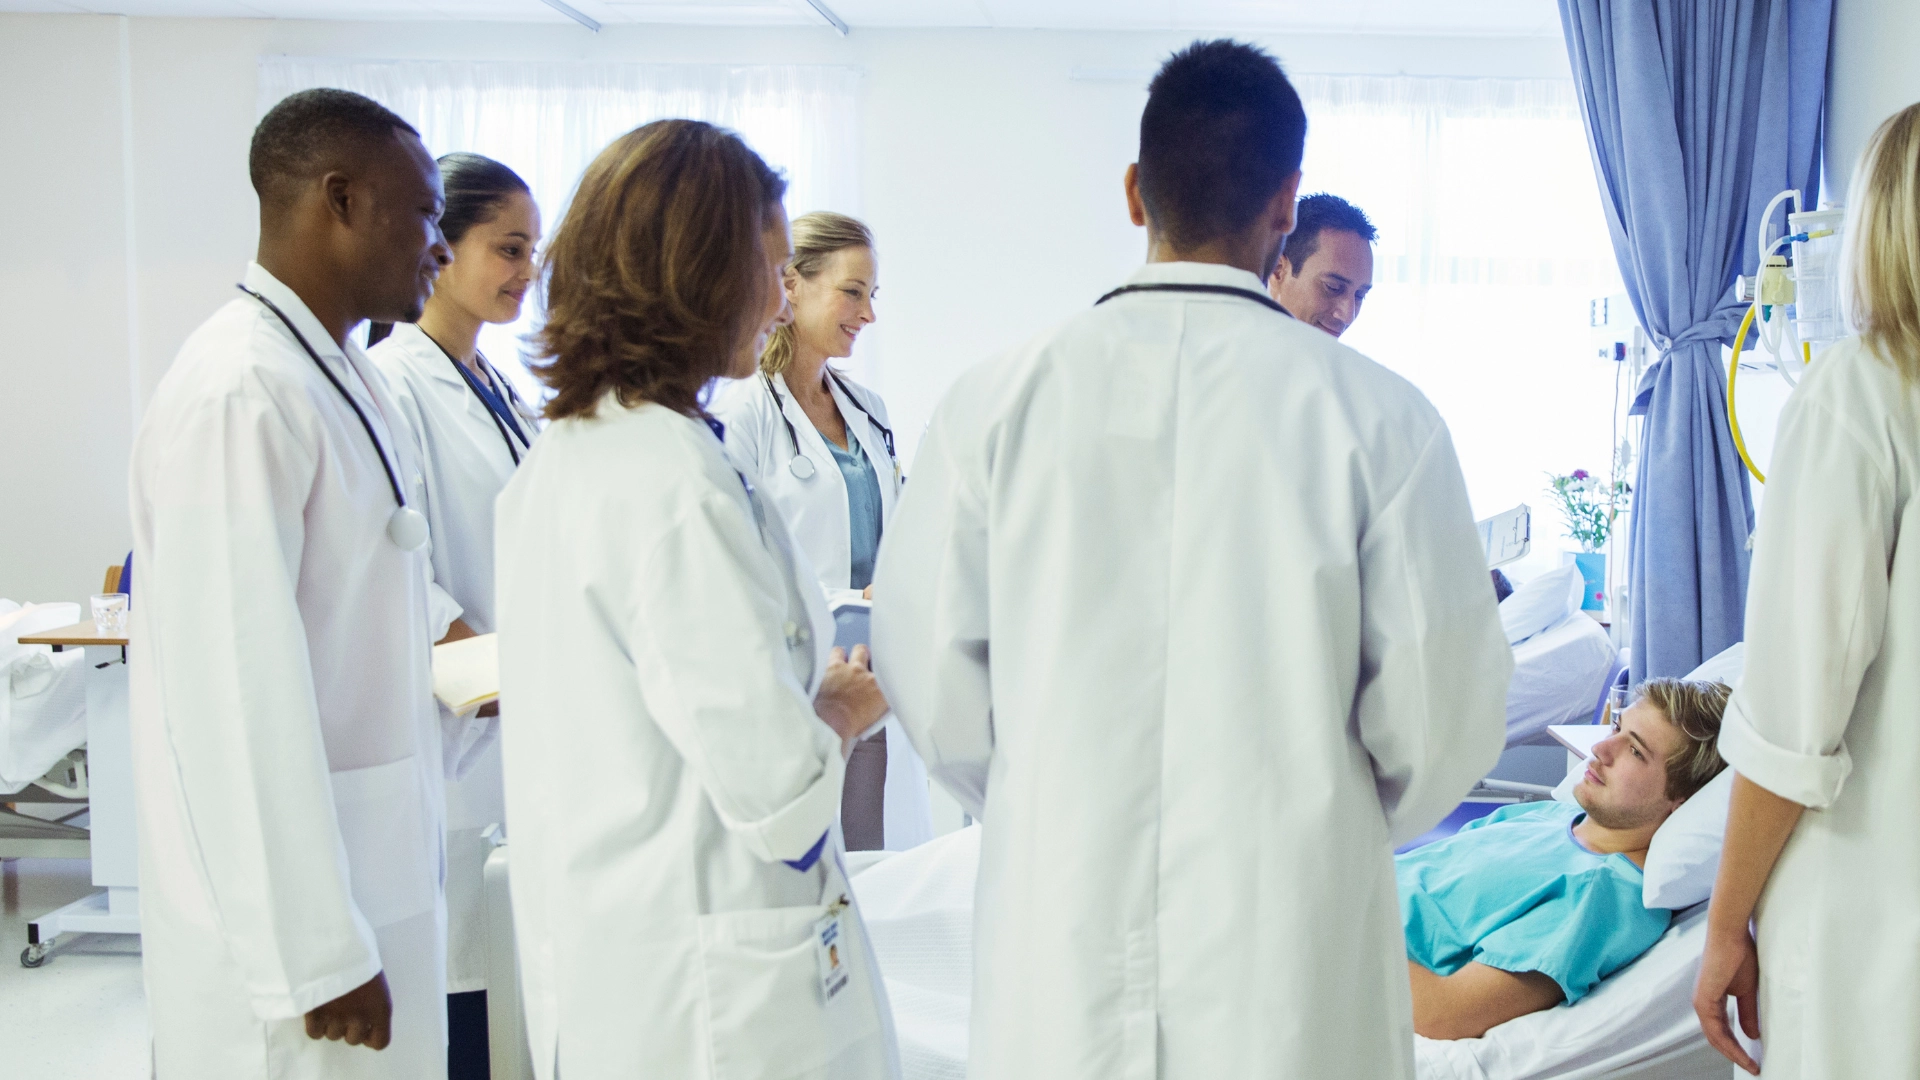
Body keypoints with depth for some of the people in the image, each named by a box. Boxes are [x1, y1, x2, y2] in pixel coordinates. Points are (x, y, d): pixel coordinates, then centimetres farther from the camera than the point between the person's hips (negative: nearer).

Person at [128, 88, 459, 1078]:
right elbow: (239, 697, -22)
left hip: (371, 877, 9)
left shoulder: (339, 373, 9)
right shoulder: (240, 395, -20)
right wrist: (316, 956, -20)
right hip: (292, 918, -9)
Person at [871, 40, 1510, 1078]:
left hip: (1056, 937, 1)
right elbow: (1442, 708, -6)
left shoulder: (993, 401, -6)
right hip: (1295, 979, -1)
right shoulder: (1378, 416, -9)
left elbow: (928, 669, -1)